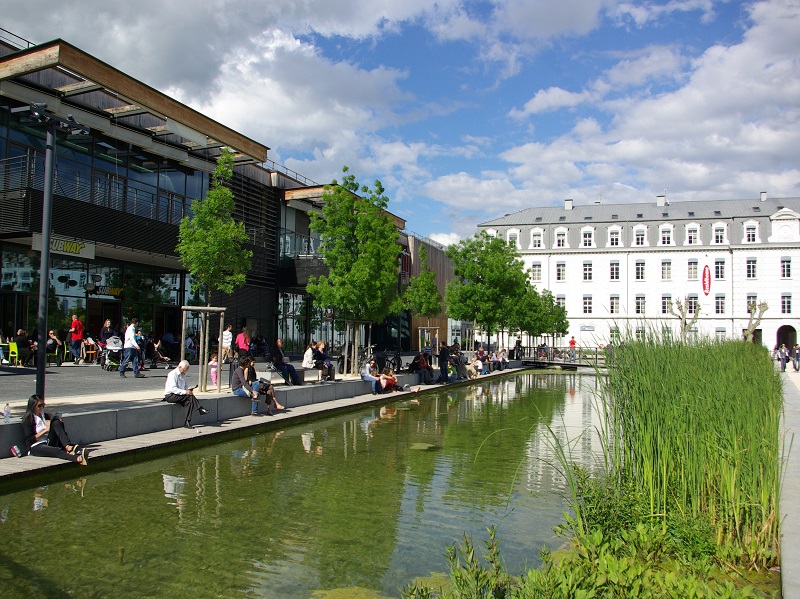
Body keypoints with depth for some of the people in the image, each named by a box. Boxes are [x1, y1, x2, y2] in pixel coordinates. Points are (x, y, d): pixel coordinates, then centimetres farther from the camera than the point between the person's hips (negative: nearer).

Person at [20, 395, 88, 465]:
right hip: (35, 447, -6)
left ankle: (68, 447, -37)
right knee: (57, 451, -37)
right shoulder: (27, 420, -1)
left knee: (56, 423, -18)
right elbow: (29, 440, -10)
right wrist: (45, 430, -13)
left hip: (48, 443, 6)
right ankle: (78, 459, -66)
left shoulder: (45, 415, 18)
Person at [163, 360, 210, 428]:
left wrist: (188, 390, 0)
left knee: (190, 402, -22)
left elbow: (185, 386, 24)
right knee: (191, 397, -29)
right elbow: (173, 389, -22)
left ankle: (187, 423, -26)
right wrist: (185, 392, -29)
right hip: (170, 396, -7)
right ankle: (201, 410, -25)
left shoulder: (183, 374, 14)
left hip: (180, 395, 7)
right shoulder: (173, 374, -13)